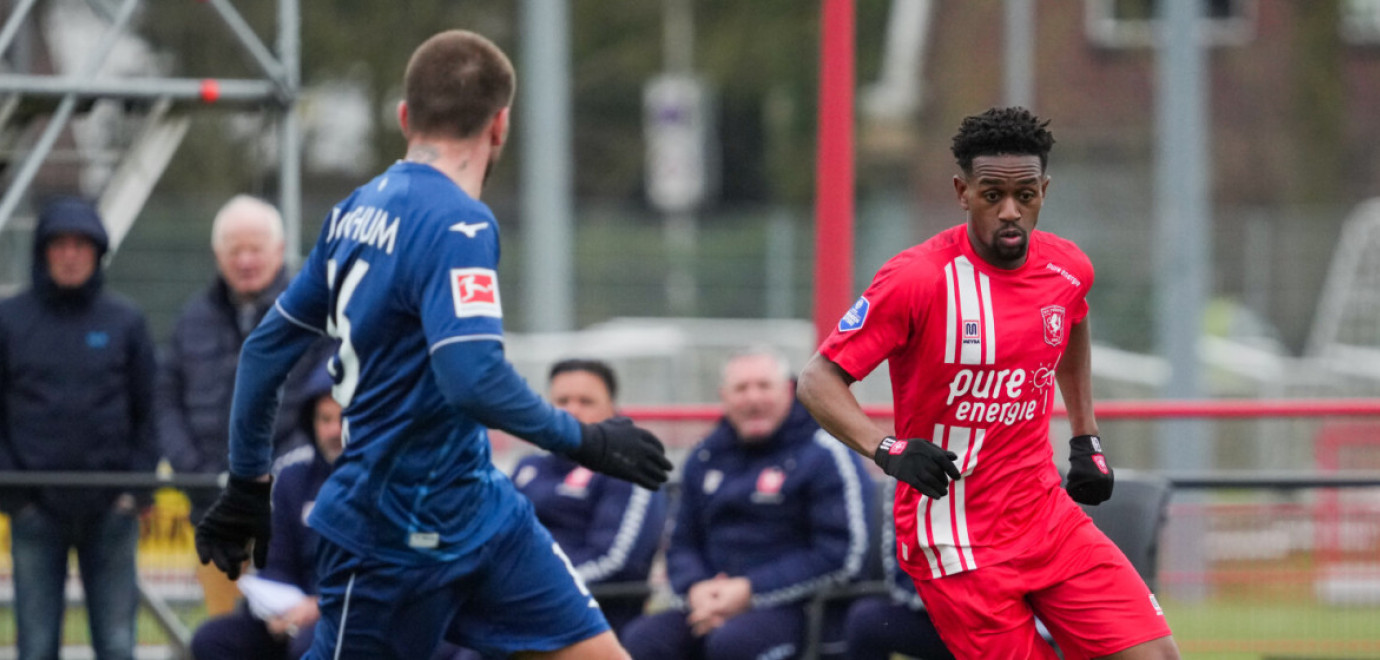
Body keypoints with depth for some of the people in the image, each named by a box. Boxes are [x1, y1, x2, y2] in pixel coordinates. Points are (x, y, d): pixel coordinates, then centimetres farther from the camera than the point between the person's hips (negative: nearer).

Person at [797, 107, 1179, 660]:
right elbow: (818, 380, -13)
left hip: (1047, 514, 6)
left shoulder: (1067, 268, 3)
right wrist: (887, 449, -29)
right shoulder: (918, 278, -15)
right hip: (955, 542, -6)